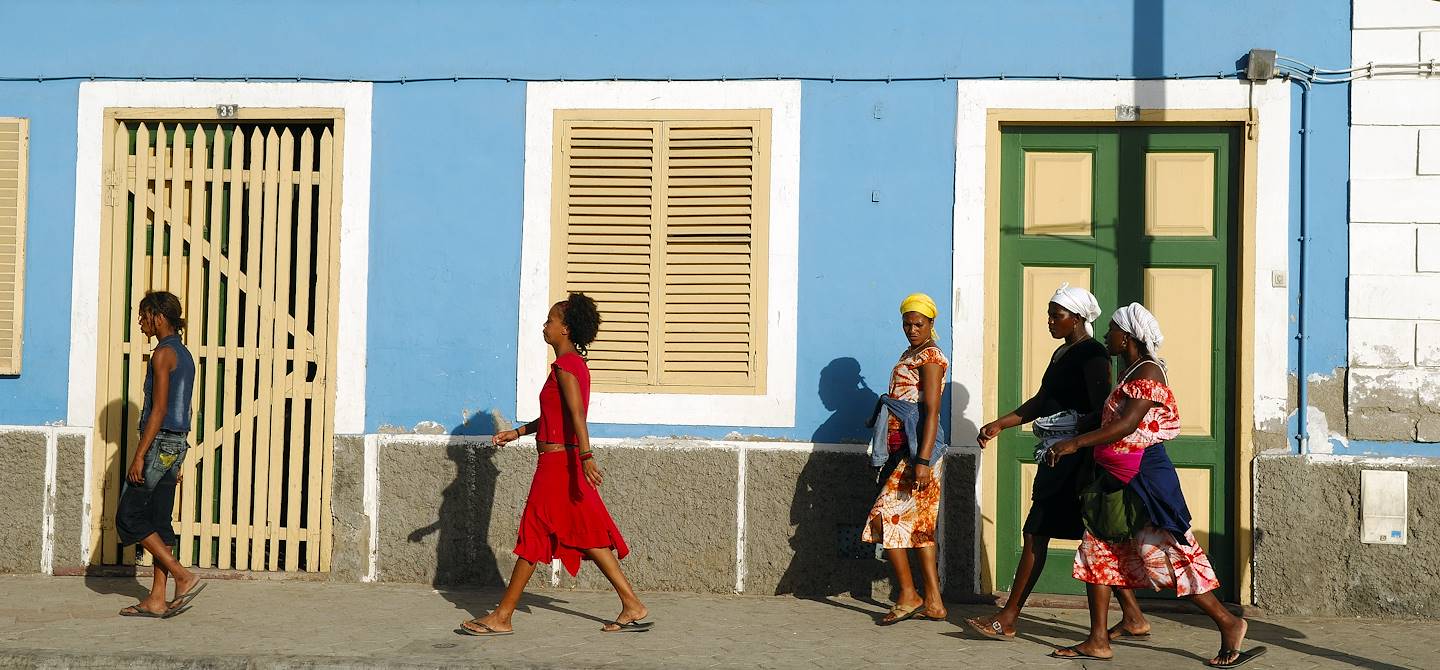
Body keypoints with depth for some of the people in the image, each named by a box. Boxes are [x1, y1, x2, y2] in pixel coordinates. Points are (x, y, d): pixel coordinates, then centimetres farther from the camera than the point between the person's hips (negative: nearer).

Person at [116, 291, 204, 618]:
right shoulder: (184, 355, 16)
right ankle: (156, 600, 10)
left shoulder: (163, 354, -12)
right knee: (159, 522, 9)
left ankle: (185, 577, -7)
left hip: (159, 443, -9)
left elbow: (159, 409, -18)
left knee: (128, 517, -3)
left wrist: (139, 455, -18)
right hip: (178, 444, 9)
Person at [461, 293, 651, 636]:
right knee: (588, 537, 11)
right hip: (565, 462, 10)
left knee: (535, 536, -2)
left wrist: (586, 457, -35)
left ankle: (501, 617, 6)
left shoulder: (565, 366, -14)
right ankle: (633, 608, 11)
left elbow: (576, 414, -26)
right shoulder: (575, 364, 17)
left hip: (557, 463, -10)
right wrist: (518, 432, 28)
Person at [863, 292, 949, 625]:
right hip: (903, 448, 10)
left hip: (918, 448, -10)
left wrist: (923, 461, -25)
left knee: (886, 518, -10)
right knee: (918, 525, 9)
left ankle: (908, 596, -2)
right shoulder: (909, 355, 17)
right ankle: (933, 603, 12)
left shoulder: (930, 357, -11)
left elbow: (931, 411, -19)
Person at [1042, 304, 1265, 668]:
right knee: (1097, 552, 7)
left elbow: (1127, 424, -26)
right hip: (1118, 481, 10)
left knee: (1167, 556, -6)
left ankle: (1228, 623, 6)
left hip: (1144, 480, -10)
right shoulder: (1129, 372, 15)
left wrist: (1076, 443, -31)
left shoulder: (1148, 372, -15)